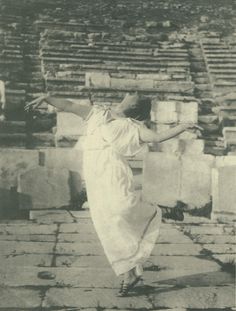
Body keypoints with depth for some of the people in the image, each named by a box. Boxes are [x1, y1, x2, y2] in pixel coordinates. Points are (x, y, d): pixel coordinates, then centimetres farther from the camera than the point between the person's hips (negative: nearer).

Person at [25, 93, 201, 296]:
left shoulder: (132, 127, 5)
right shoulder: (97, 114, 17)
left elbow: (158, 137, -6)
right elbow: (69, 106, 18)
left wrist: (183, 127, -14)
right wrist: (44, 98, 13)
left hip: (114, 174, -2)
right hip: (95, 178, 3)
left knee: (122, 208, -24)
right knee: (107, 227, 6)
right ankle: (130, 275, 11)